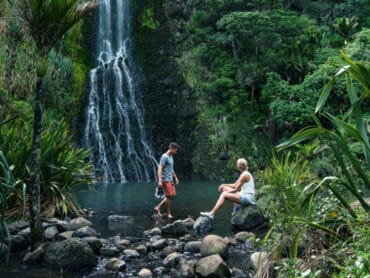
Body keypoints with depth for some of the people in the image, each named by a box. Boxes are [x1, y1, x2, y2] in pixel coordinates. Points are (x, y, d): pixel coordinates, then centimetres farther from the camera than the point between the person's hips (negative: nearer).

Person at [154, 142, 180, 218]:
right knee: (169, 196, -7)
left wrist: (176, 178, 26)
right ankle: (168, 213, 4)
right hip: (166, 180, -9)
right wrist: (160, 181, -26)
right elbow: (160, 169, -20)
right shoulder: (164, 157, -13)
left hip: (170, 179, 9)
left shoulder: (171, 156, 15)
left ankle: (158, 207, 15)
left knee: (172, 195, 9)